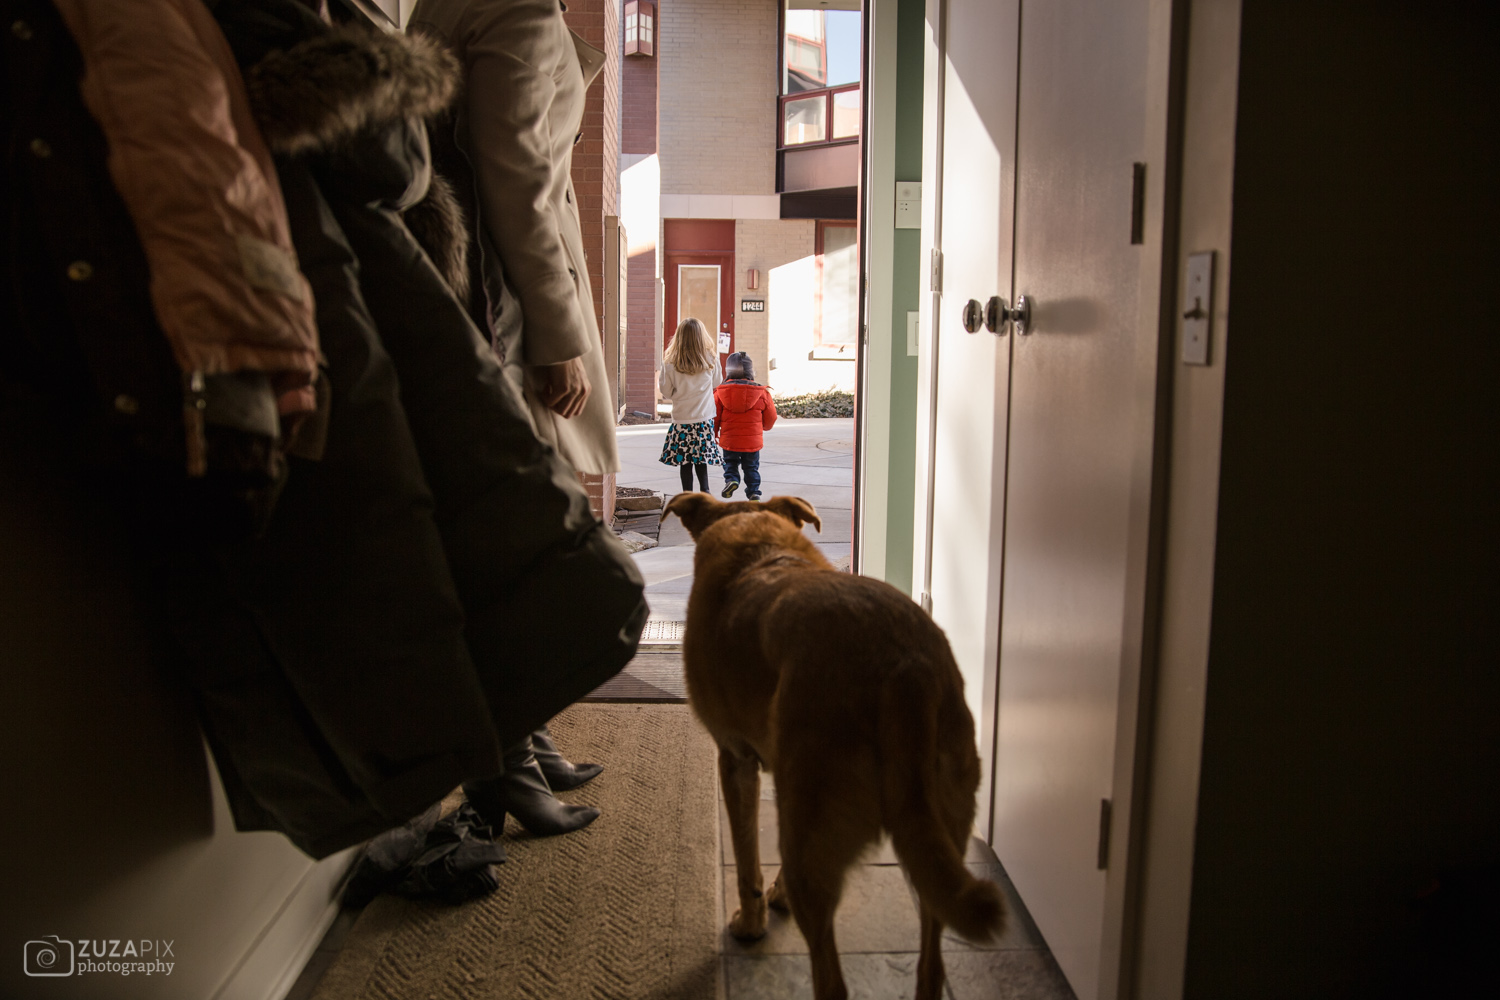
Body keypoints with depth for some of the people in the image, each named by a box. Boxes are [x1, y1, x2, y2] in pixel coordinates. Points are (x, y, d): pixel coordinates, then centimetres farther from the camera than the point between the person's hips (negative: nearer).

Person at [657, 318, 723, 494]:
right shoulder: (711, 359, -5)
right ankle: (704, 492, 6)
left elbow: (666, 391, -3)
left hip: (681, 418, -1)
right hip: (704, 418, 1)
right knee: (701, 459, 11)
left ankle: (687, 494, 8)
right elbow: (717, 382, 11)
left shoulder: (670, 362, -10)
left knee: (685, 460, 6)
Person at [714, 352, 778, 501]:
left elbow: (715, 416, -2)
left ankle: (731, 479, -6)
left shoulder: (720, 391, -6)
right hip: (753, 440, 0)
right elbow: (771, 417, 3)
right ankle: (753, 491, 11)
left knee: (730, 462, 18)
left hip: (729, 440, 0)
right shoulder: (761, 392, -5)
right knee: (751, 467, 15)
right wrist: (763, 427, 25)